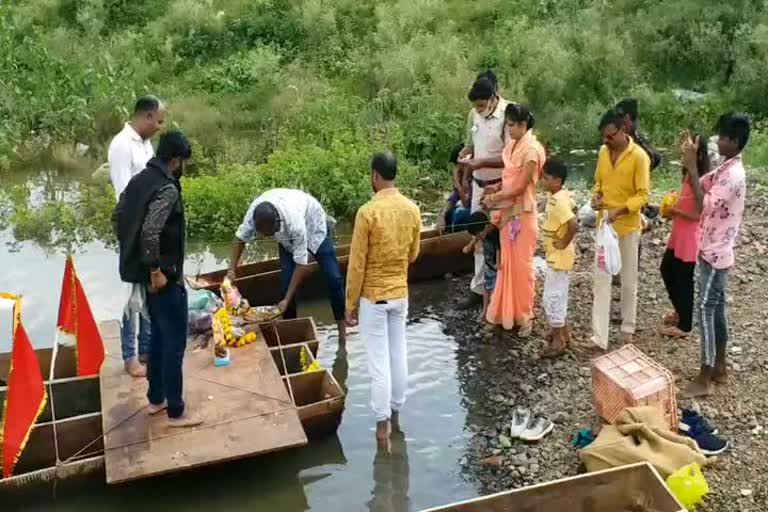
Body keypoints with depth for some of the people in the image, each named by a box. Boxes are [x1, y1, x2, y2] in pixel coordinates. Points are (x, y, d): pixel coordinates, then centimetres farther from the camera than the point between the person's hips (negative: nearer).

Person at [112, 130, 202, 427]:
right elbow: (150, 232, -30)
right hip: (164, 275, -10)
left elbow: (117, 217, 16)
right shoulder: (167, 189, -20)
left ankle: (156, 398, 31)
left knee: (159, 334, 20)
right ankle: (176, 412, 8)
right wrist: (155, 270, -21)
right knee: (174, 341, 0)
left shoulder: (139, 179, 8)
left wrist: (131, 253, 20)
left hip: (142, 271, 10)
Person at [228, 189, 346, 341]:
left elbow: (302, 264, -38)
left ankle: (342, 327, 7)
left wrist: (287, 300, -36)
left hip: (314, 227, -4)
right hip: (288, 237, 4)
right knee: (286, 281, -6)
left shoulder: (294, 222, -46)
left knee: (333, 278, -6)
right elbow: (239, 238, -13)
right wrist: (232, 270, -23)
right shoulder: (255, 212, -33)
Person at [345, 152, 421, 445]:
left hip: (373, 297, -5)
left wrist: (351, 303, -6)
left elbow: (356, 264, -15)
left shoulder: (367, 212, -19)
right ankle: (395, 415, 29)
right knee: (398, 355, 16)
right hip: (400, 294, 5)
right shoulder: (412, 210, -2)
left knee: (378, 361, 2)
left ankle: (382, 425, 11)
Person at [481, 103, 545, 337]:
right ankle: (506, 311, 25)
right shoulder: (512, 145, 8)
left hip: (522, 213, -8)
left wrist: (495, 198, -12)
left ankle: (524, 316, 13)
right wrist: (497, 187, -1)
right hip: (507, 211, 8)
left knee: (522, 264, 1)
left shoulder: (532, 150, -18)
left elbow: (521, 186, -18)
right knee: (506, 263, 14)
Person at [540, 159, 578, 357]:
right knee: (558, 296, 21)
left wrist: (565, 243, -23)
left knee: (551, 298, -2)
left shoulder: (558, 201, -25)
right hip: (557, 256, 10)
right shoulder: (561, 195, 5)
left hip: (559, 257, -10)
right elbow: (569, 219, 19)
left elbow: (574, 224, -37)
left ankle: (558, 341, 6)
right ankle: (563, 332, 33)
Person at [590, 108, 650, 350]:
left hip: (628, 225, -4)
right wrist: (596, 196, -7)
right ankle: (599, 336, 1)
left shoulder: (639, 157, -16)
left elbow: (642, 195, -15)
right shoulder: (603, 152, 2)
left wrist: (619, 211, -28)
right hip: (604, 223, 5)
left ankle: (628, 327, 29)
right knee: (601, 278, 0)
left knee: (628, 280, 10)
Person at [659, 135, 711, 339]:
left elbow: (699, 215, -22)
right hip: (678, 233, 9)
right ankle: (680, 311, 40)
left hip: (691, 236, -9)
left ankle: (685, 326, 19)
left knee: (685, 281, 3)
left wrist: (676, 211, -17)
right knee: (667, 270, 21)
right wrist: (672, 205, 2)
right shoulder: (688, 175, 6)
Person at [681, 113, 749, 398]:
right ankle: (720, 369, 27)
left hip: (715, 253, -10)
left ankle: (705, 380, 1)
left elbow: (703, 205, -29)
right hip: (714, 250, 10)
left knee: (705, 310, -5)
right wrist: (691, 159, -3)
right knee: (716, 307, 16)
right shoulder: (726, 168, 7)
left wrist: (692, 166, -28)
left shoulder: (733, 174, -24)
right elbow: (701, 186, 11)